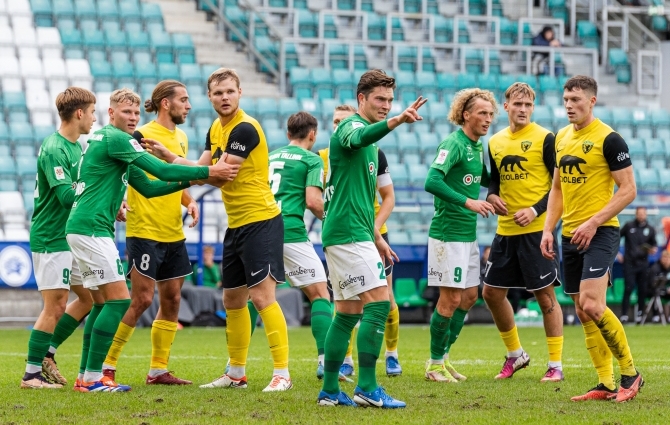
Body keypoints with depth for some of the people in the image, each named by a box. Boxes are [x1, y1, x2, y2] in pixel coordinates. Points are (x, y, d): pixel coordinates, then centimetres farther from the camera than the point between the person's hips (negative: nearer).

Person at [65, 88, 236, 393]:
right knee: (119, 299, -10)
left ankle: (87, 376, 15)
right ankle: (92, 378, -10)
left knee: (105, 301, 14)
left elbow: (148, 187, 20)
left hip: (83, 228, 11)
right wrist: (208, 172, -11)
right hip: (91, 228, -11)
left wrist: (190, 181, 11)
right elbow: (161, 171, -17)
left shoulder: (114, 143, 20)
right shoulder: (114, 139, -12)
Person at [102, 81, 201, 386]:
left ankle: (158, 370, 15)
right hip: (144, 232, -8)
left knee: (172, 300, 8)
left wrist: (189, 201, 7)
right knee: (141, 299, -10)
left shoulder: (181, 138, 13)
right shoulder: (142, 136, -11)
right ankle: (106, 365, -2)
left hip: (174, 235, 8)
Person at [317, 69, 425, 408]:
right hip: (347, 233, -10)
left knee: (348, 312, 9)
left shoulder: (370, 142, 21)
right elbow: (360, 137, -37)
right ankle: (367, 388, -15)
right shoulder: (350, 127, -9)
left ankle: (329, 390, 12)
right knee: (379, 301, -15)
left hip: (356, 232, 10)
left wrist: (377, 237, 29)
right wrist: (397, 121, -54)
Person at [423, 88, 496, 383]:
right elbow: (432, 181, -27)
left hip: (468, 234, 9)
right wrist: (468, 202, -30)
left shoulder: (478, 146, 12)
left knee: (469, 295, 13)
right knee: (451, 298, -6)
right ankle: (435, 364, 5)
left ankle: (442, 356, 22)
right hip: (447, 234, -9)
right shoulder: (453, 143, -15)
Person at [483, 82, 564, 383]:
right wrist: (491, 196, -2)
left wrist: (536, 210, -17)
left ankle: (556, 365, 4)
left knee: (545, 295, -3)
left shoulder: (545, 139, -6)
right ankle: (515, 355, 25)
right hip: (505, 231, 6)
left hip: (537, 229, -6)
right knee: (492, 292, 8)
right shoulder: (495, 142, 11)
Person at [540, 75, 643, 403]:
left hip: (600, 232, -8)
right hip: (570, 235, 8)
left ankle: (630, 373, -5)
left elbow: (628, 190, -12)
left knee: (592, 305, -19)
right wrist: (548, 228, 9)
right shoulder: (562, 138, 12)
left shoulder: (608, 139, -10)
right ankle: (606, 385, 11)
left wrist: (593, 222, -19)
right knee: (583, 313, 6)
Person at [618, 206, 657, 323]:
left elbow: (653, 243, 16)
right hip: (629, 263, -3)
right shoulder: (629, 226, 2)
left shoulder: (650, 229, 7)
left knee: (643, 290, 3)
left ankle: (640, 313, 15)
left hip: (643, 264, 3)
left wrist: (653, 249, -7)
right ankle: (624, 314, -10)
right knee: (628, 288, -10)